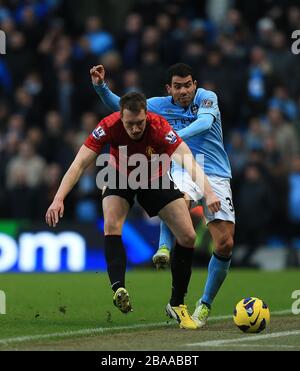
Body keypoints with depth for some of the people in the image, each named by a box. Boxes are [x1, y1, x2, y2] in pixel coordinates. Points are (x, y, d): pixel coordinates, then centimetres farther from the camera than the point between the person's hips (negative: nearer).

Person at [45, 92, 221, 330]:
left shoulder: (159, 127, -35)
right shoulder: (109, 127, -32)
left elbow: (190, 163, -43)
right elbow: (80, 164, -33)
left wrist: (208, 192, -60)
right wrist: (58, 199, -46)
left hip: (156, 179, 0)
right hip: (120, 178, 0)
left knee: (188, 236, -9)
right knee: (111, 226, -29)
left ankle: (177, 304, 5)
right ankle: (119, 288, -37)